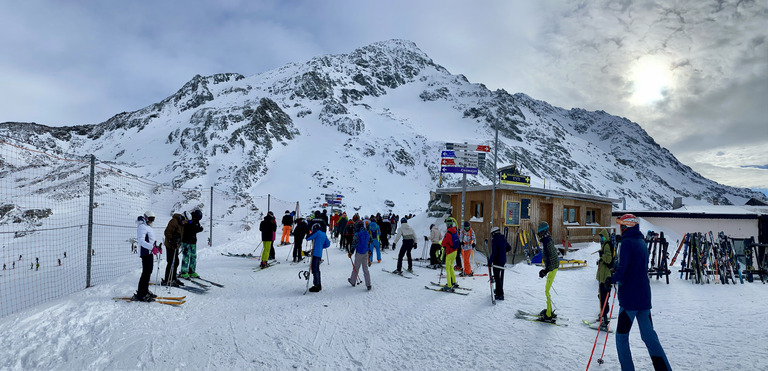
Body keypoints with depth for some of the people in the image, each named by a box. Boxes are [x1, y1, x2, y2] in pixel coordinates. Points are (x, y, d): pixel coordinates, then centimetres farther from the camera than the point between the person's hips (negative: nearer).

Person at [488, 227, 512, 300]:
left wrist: (490, 261, -18)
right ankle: (499, 290, 36)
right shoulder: (503, 239, 6)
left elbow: (494, 252, -23)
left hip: (497, 261, -8)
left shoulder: (494, 240, -17)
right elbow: (509, 248, 17)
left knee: (497, 277, -4)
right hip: (503, 260, 8)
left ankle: (500, 294, -5)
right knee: (501, 276, 21)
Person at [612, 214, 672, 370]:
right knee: (649, 335, 14)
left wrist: (613, 278, -3)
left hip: (630, 297, -8)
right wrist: (618, 275, 14)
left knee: (622, 336, 1)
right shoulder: (642, 242, 12)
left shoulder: (627, 242, -14)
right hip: (644, 296, 8)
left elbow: (623, 269, -20)